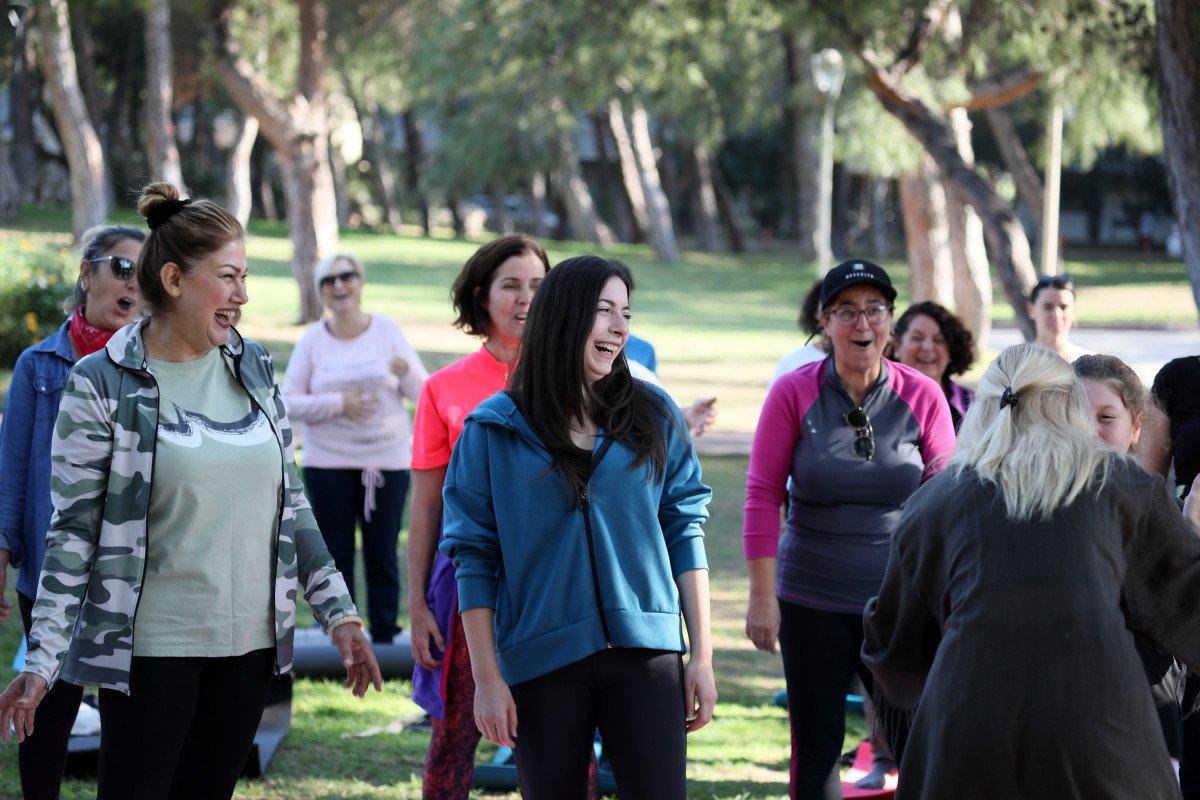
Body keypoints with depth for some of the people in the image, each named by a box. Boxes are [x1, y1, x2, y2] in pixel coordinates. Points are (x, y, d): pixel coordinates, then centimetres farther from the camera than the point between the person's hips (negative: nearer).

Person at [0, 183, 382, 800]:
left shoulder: (254, 368, 8)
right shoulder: (101, 384, -7)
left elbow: (290, 504, 14)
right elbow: (73, 531, -7)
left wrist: (339, 614, 8)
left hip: (251, 641, 5)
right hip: (150, 649, -5)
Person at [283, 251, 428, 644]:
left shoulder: (387, 331, 3)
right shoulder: (312, 340, 1)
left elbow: (425, 391, 2)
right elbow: (289, 402, -2)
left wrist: (406, 373, -20)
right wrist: (339, 403, -15)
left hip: (387, 460, 0)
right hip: (328, 464, 0)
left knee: (383, 556, 1)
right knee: (336, 557, 3)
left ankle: (384, 639, 8)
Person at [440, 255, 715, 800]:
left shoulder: (653, 417, 5)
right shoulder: (494, 429, 0)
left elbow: (685, 533, 7)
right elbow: (474, 558, 0)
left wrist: (702, 654, 3)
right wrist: (486, 678, -4)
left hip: (644, 652, 1)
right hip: (540, 659, -1)